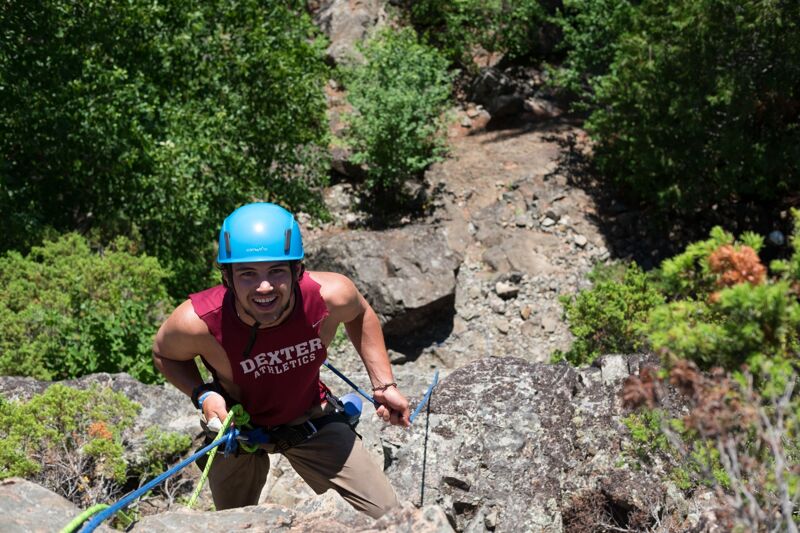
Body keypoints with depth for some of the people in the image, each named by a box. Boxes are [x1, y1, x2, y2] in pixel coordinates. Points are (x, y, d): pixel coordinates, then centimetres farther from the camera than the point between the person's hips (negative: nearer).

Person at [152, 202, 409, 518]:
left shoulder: (331, 296, -32)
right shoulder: (197, 322, -36)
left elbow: (360, 313, -5)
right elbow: (164, 354, -10)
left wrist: (384, 385, -7)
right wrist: (202, 395, -27)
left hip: (311, 420, 1)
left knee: (387, 515, -1)